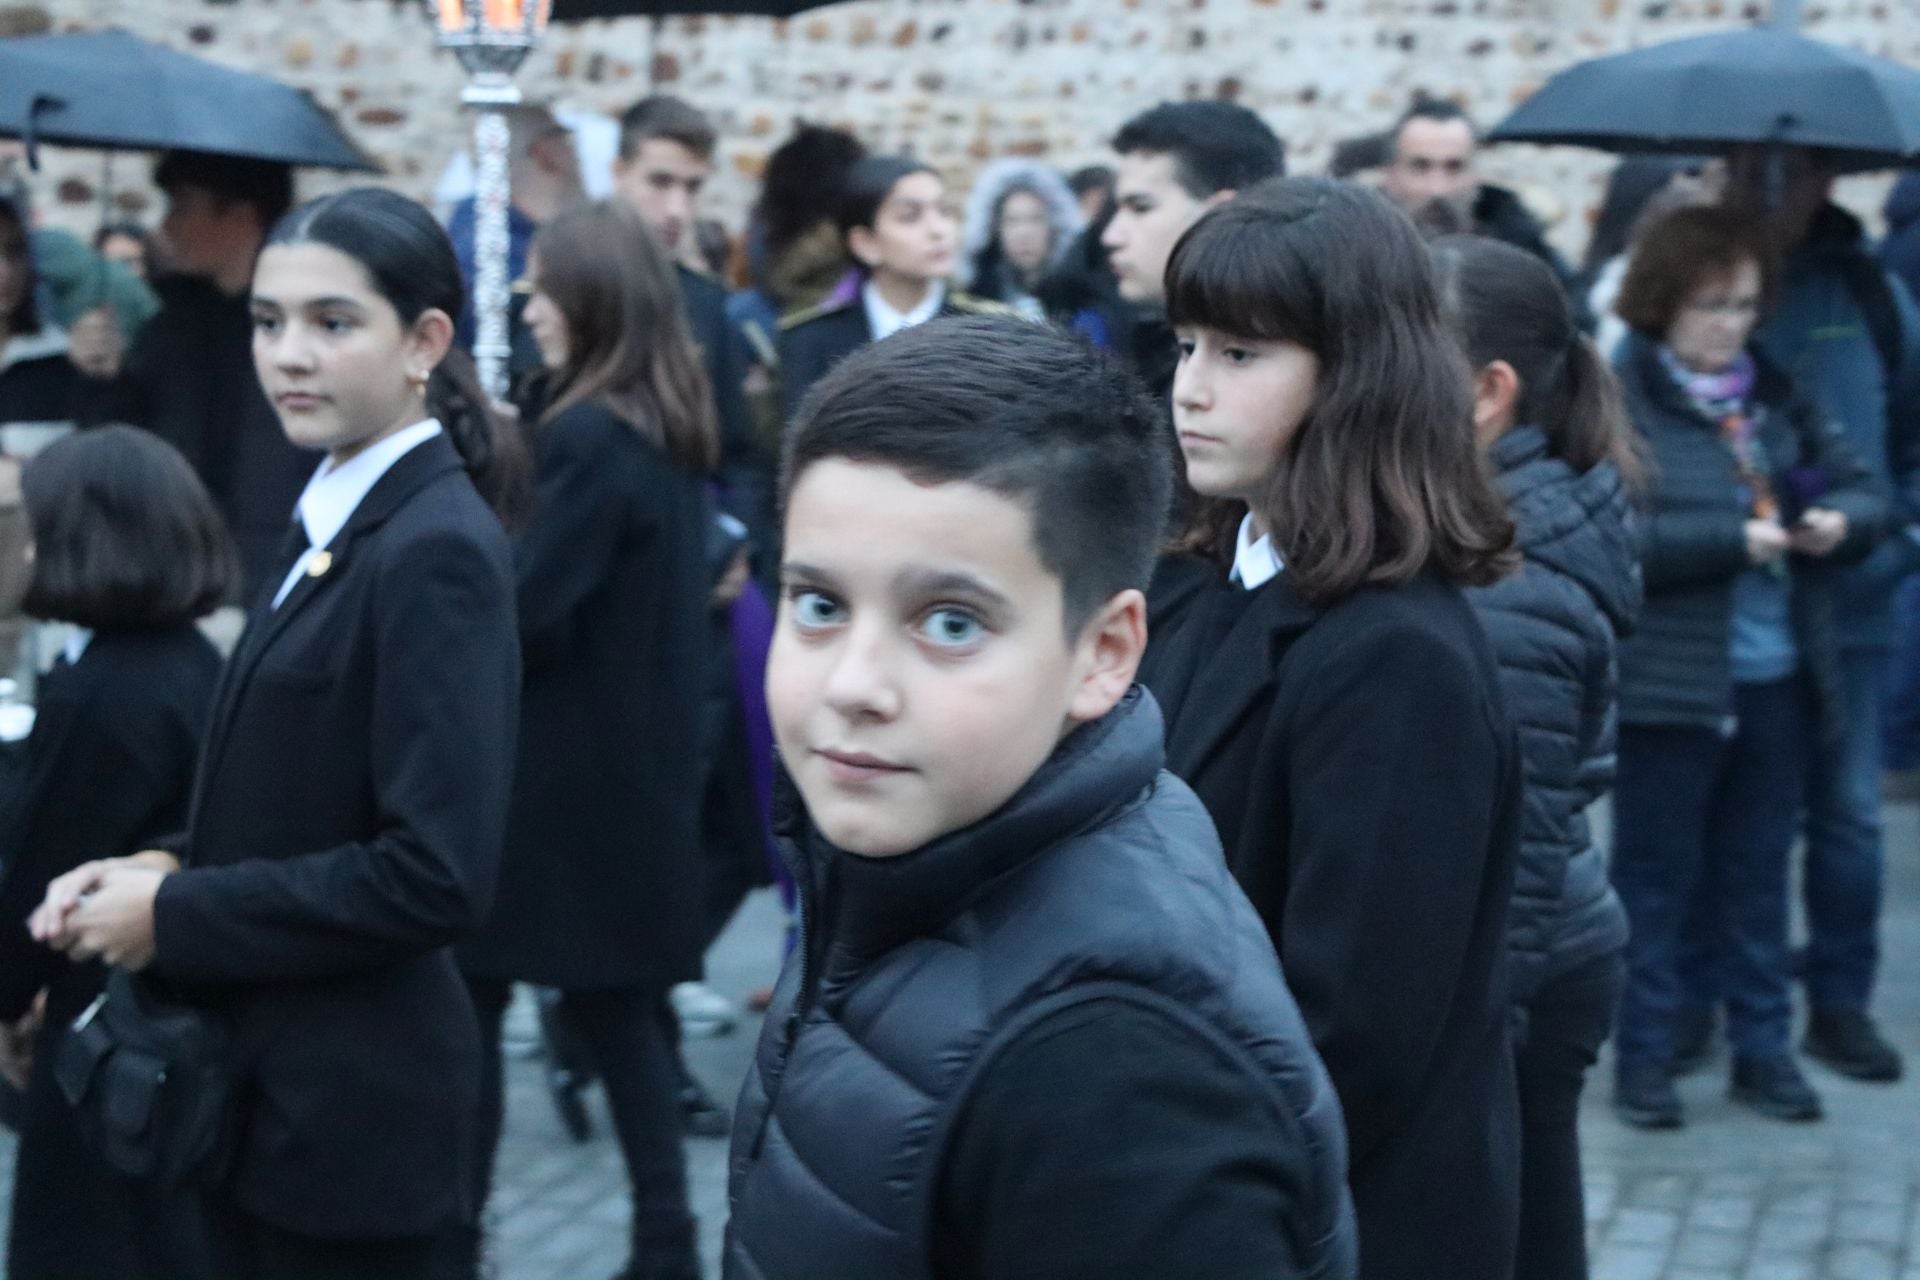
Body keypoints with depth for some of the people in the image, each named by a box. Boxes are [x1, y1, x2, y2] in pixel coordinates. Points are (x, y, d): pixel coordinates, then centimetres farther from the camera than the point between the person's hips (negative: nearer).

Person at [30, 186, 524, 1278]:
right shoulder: (336, 519, 9)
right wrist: (171, 868, -1)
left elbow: (438, 872, -25)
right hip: (268, 1086, 9)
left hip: (352, 1101, -9)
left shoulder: (436, 551, -19)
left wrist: (175, 915, -18)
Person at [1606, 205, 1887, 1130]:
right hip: (1668, 680, -5)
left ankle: (1761, 1047, 24)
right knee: (1656, 872, 5)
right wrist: (1733, 539, -21)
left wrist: (1840, 521, -8)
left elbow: (1861, 489, 15)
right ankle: (1644, 1055, 15)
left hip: (1778, 678, 5)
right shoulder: (1616, 401, -9)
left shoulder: (1775, 394, 10)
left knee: (1758, 871, 14)